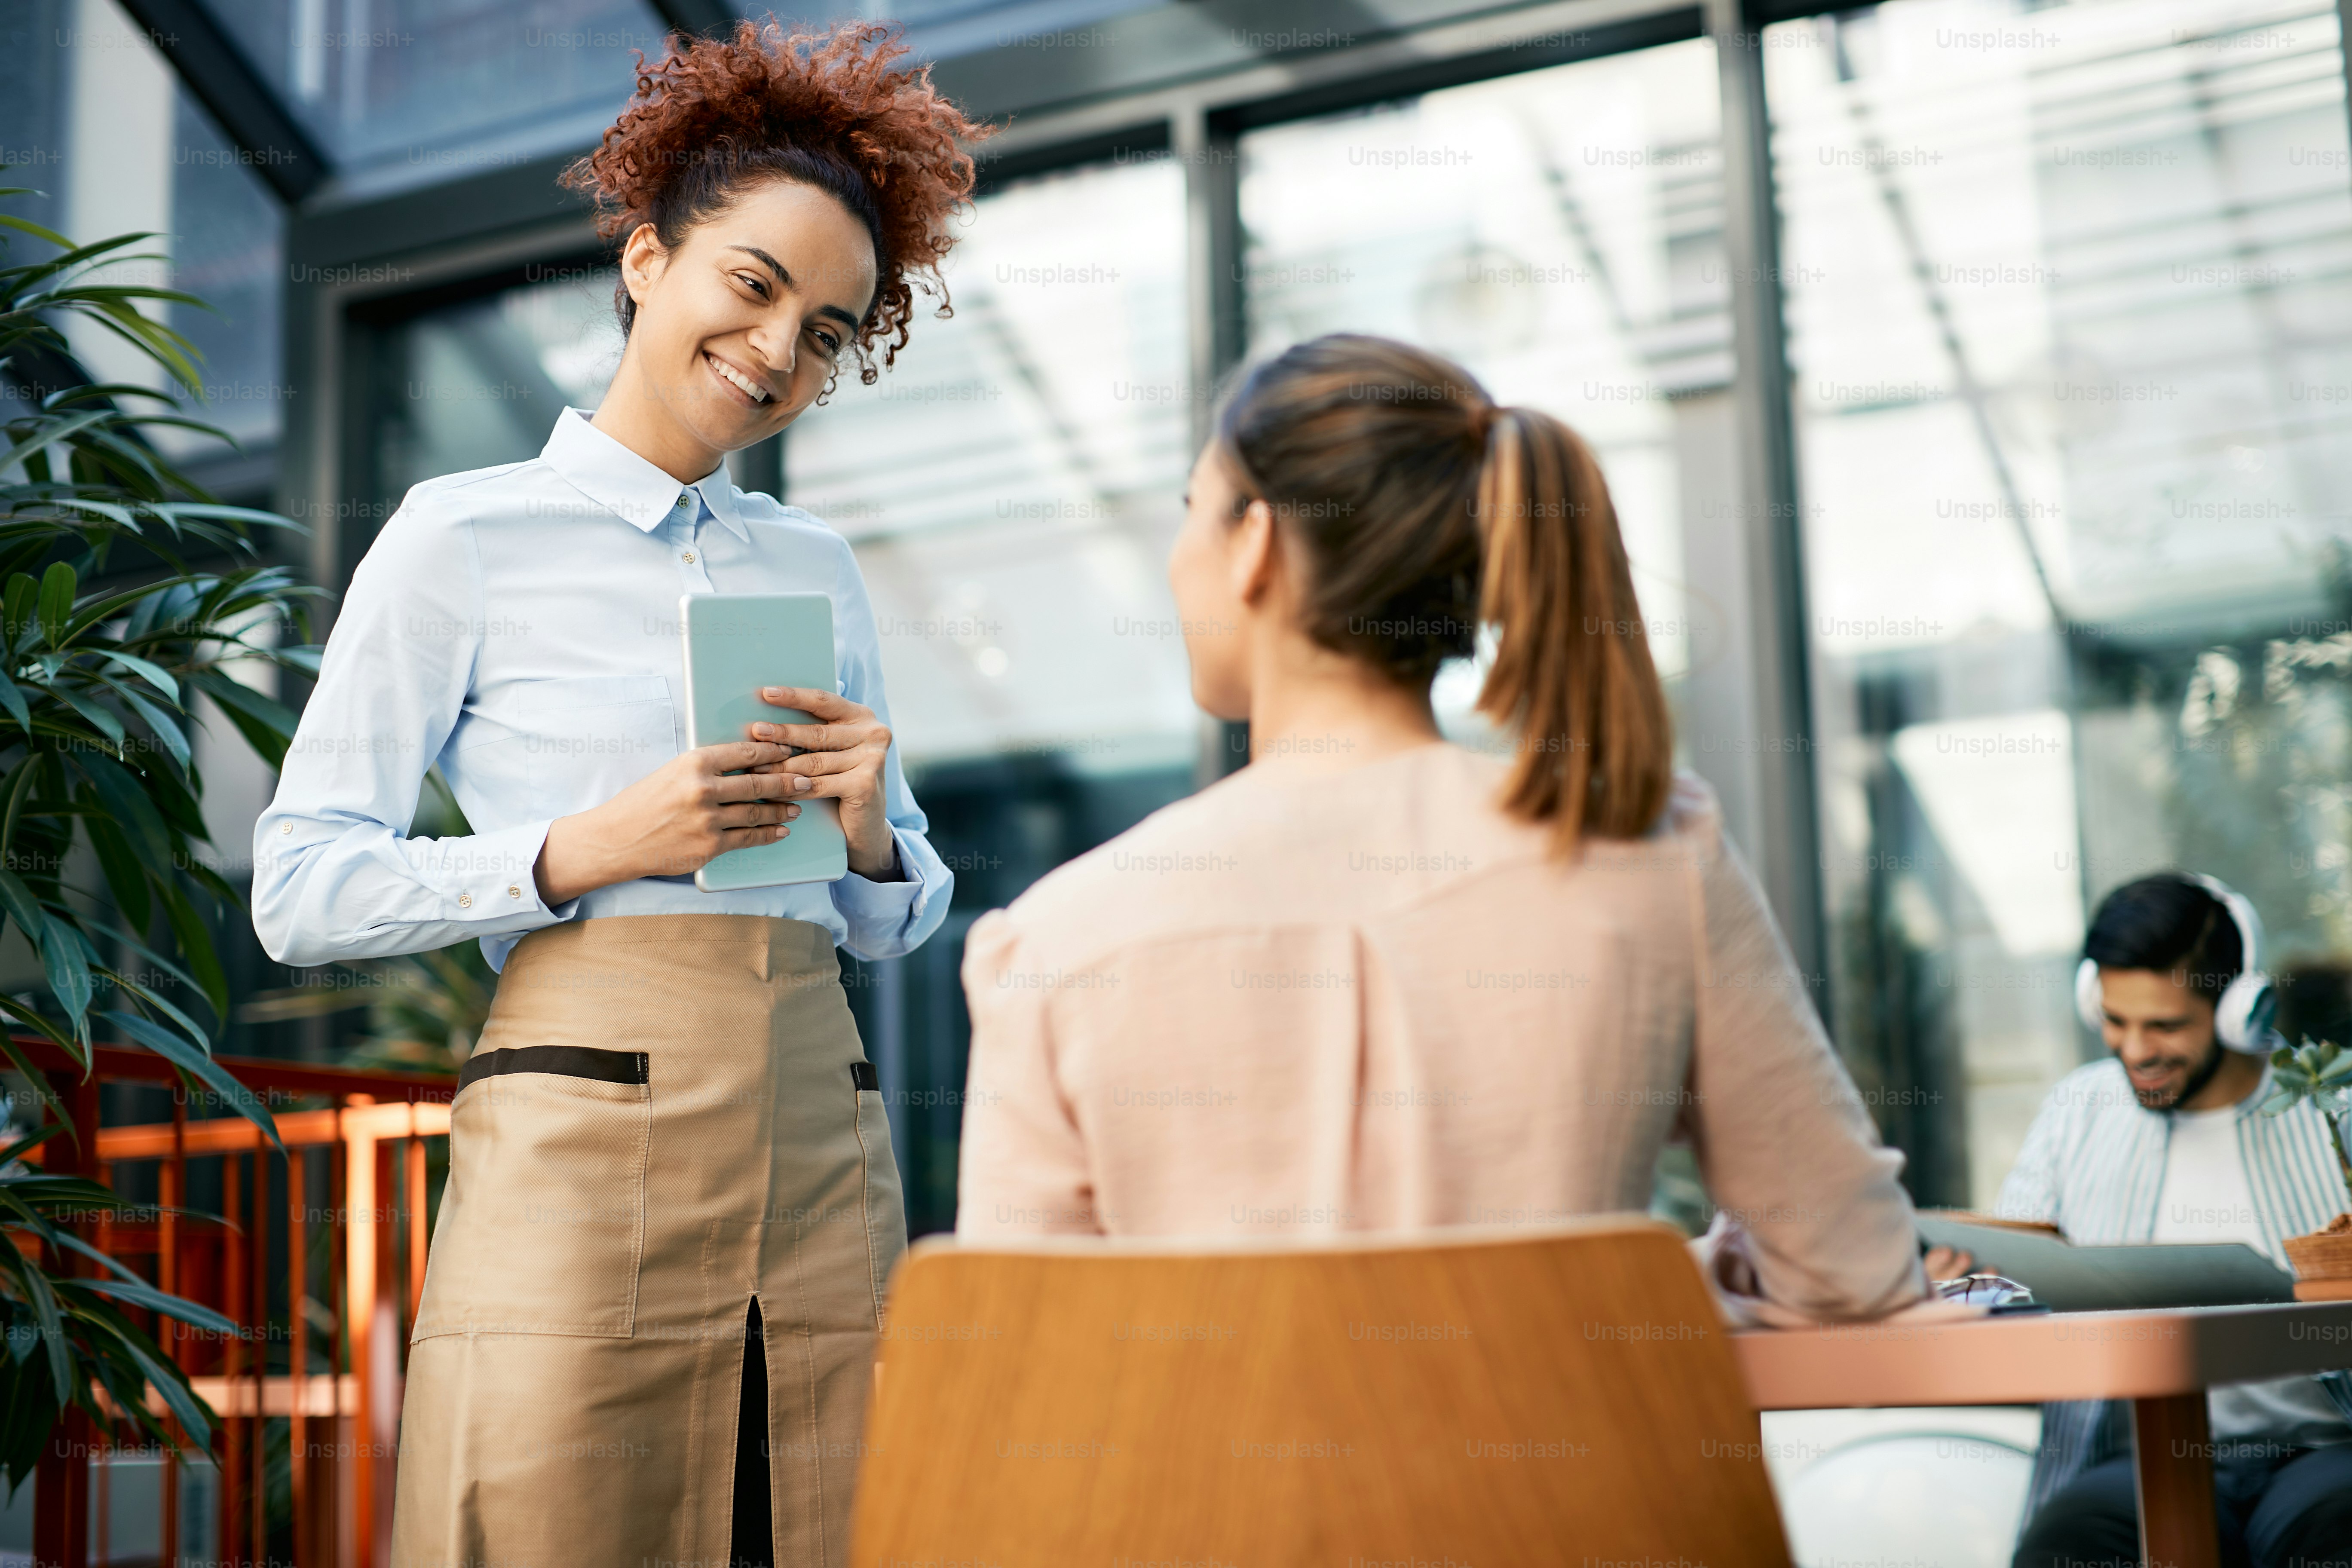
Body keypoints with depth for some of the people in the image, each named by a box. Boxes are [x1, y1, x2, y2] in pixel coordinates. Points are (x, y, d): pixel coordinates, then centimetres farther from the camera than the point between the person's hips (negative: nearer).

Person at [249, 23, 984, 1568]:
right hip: (583, 1148, -4)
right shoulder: (466, 537, 3)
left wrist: (871, 837, -1)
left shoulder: (822, 571, 18)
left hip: (825, 1152, 5)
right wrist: (585, 849, -13)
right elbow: (302, 891, -2)